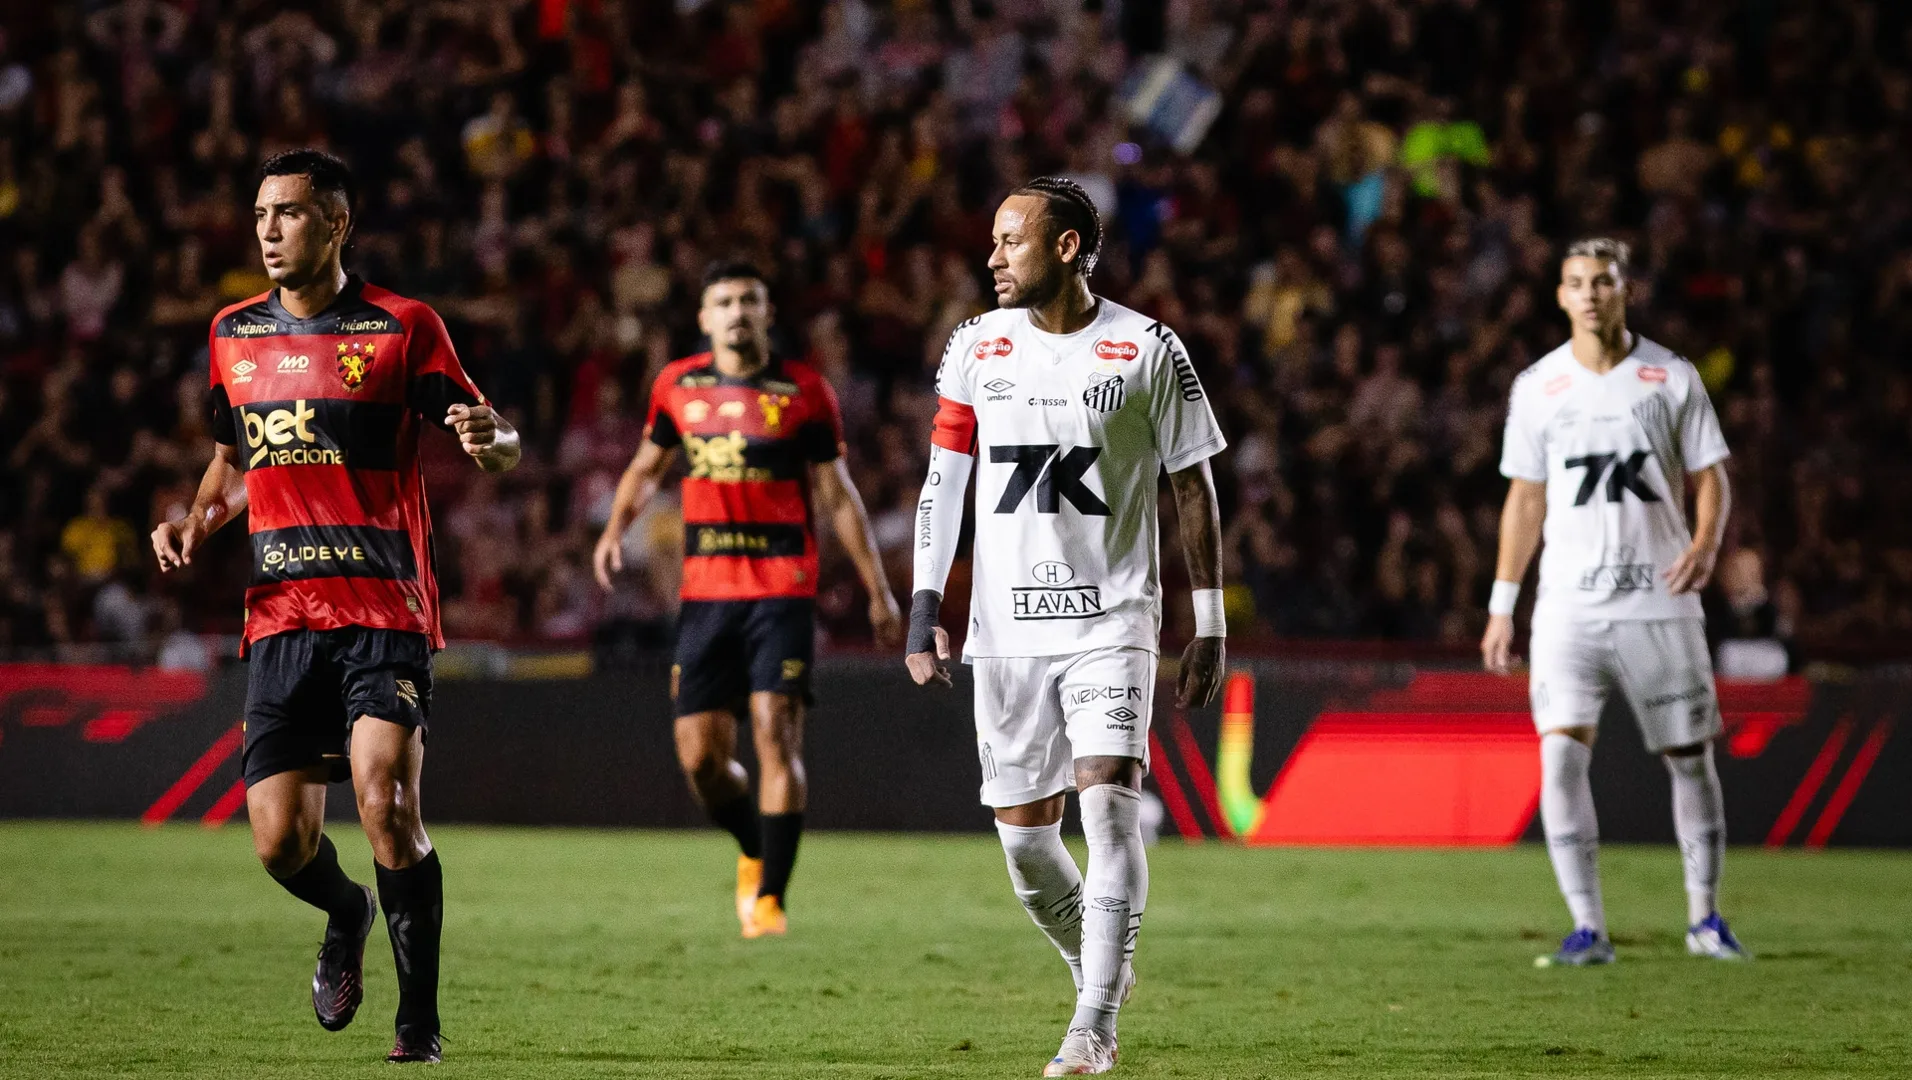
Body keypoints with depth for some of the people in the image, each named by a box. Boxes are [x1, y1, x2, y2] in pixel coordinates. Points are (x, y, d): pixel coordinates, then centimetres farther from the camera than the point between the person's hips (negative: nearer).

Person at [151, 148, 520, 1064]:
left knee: (385, 801, -20)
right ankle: (346, 915, 34)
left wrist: (487, 437, -24)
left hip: (385, 611, -4)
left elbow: (501, 446, 0)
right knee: (279, 841, -2)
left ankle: (420, 1021, -7)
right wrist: (197, 520, 7)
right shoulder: (233, 334, 12)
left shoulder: (401, 328, -2)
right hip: (281, 613, 4)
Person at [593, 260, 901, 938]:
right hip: (705, 590, 3)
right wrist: (616, 528, 4)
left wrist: (877, 590, 5)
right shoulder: (677, 386, 8)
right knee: (699, 754, 0)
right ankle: (754, 854, 28)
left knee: (776, 733, -15)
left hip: (782, 589, -3)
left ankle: (770, 897, -14)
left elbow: (837, 494, 5)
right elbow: (648, 464, 22)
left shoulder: (803, 392, 0)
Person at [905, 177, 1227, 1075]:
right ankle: (1100, 974, 29)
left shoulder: (1147, 351, -3)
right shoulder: (976, 348, 6)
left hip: (1112, 622, -3)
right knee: (1023, 833, 4)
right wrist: (925, 606, 0)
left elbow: (1194, 492, 3)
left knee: (1108, 801, -18)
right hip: (1006, 628, 3)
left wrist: (1209, 628, 1)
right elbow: (943, 481, 9)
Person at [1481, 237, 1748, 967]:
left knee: (1690, 757, 4)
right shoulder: (1537, 387, 7)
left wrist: (1706, 543, -14)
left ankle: (1704, 917, 21)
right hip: (1569, 604, 0)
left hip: (1660, 600, 0)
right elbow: (1526, 498, 12)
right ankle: (1588, 929, -11)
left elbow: (1708, 475, 7)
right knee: (1561, 754, -15)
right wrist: (1502, 606, 9)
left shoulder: (1672, 378, 3)